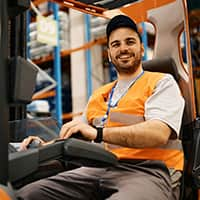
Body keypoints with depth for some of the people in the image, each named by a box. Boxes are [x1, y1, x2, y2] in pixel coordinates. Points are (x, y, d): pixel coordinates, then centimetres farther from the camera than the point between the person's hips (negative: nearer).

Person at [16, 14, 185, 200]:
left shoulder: (162, 83, 6)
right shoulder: (98, 96, 25)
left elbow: (158, 133, -12)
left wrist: (98, 133, -21)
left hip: (147, 172, -4)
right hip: (100, 169, 5)